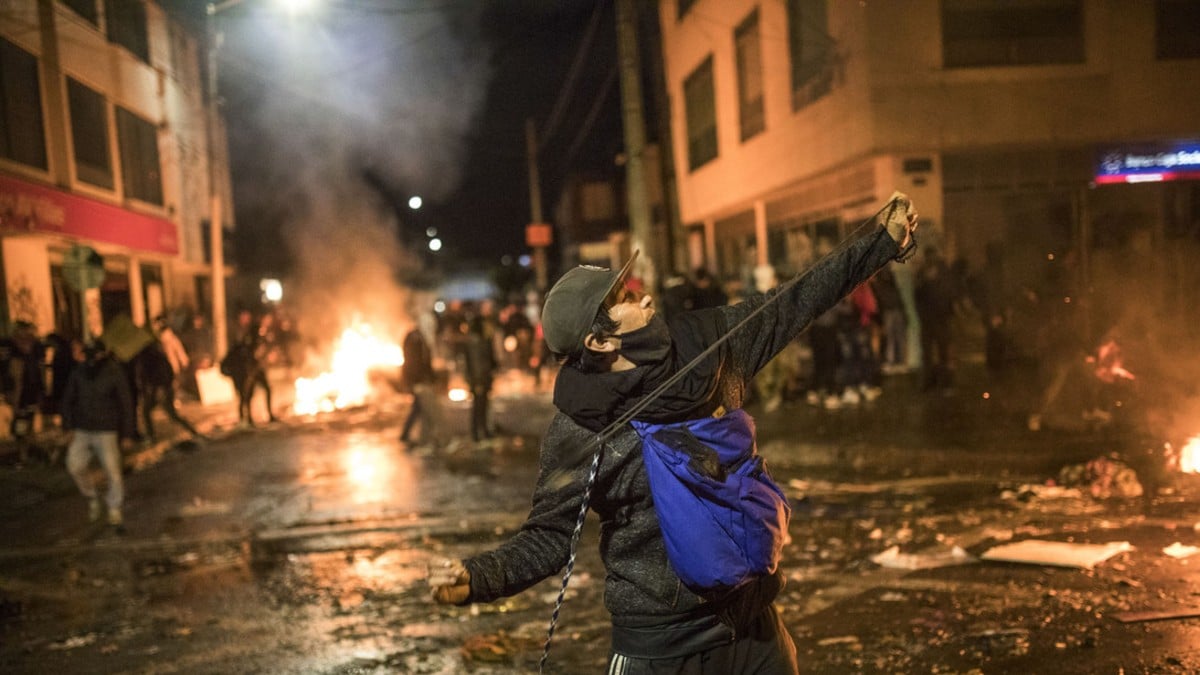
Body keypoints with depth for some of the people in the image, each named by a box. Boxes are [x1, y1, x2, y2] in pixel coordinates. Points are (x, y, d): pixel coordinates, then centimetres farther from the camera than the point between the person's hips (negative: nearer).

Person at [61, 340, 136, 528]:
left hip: (106, 432, -3)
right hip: (81, 431, 3)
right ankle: (93, 500, 17)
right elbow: (68, 401, 10)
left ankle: (114, 509, 12)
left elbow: (126, 405, -4)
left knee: (112, 471, -7)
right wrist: (68, 428, 2)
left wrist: (126, 434, -5)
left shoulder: (115, 374, -9)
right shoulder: (78, 373, 0)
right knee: (75, 466, -7)